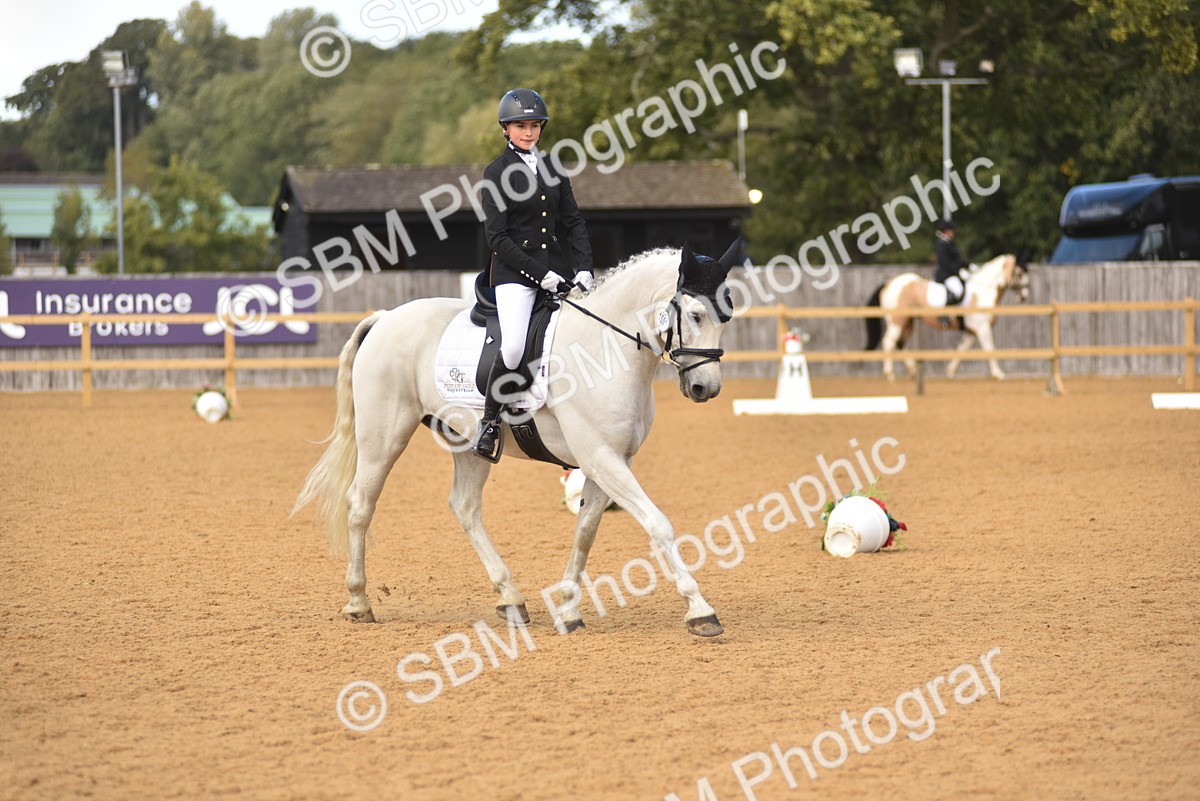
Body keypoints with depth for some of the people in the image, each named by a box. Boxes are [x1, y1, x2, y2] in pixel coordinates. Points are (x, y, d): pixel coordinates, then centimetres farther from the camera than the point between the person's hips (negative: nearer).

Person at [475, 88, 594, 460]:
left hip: (558, 266, 5)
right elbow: (497, 237, -7)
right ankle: (490, 420, -6)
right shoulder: (497, 173, -2)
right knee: (514, 348, -26)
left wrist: (583, 268, -3)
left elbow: (574, 222, 13)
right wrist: (539, 273, -15)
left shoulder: (552, 169, 14)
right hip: (514, 272, -5)